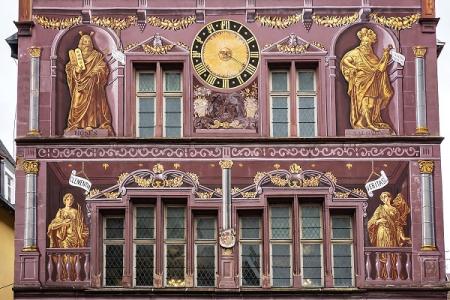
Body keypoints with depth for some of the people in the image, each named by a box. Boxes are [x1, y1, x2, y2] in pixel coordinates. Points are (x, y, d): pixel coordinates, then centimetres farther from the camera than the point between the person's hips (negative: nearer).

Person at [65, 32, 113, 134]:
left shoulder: (96, 56, 9)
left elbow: (103, 68, 4)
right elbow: (69, 67, 8)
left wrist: (94, 73, -13)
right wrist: (76, 69, -13)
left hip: (92, 85, -1)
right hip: (79, 86, 1)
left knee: (90, 102, -10)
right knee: (78, 103, -6)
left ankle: (90, 124, -11)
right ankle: (77, 124, -6)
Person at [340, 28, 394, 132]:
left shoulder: (371, 55, 18)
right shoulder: (357, 52, -2)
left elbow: (378, 67, 15)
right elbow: (344, 61, -5)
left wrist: (386, 55, 11)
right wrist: (353, 69, -13)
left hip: (371, 83, 7)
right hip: (361, 83, -7)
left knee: (372, 103, 1)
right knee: (364, 102, -13)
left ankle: (373, 122, -2)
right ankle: (368, 123, -20)